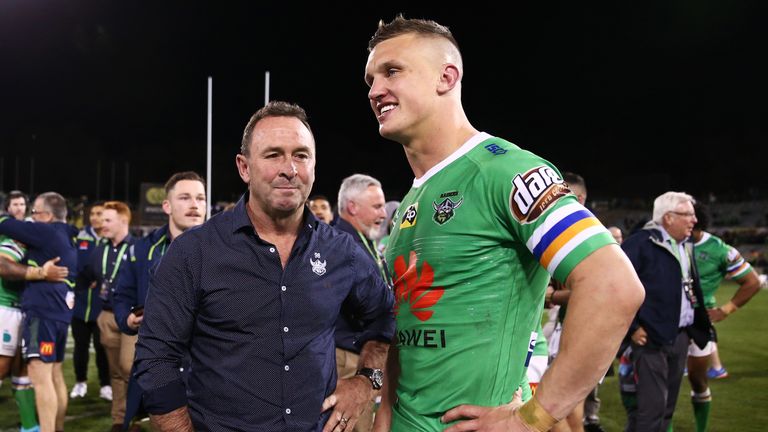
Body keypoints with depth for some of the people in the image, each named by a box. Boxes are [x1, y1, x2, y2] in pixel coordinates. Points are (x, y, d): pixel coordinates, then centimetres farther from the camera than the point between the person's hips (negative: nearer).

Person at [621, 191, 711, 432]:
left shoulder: (686, 247, 15)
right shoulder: (641, 243, -12)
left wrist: (697, 327, 15)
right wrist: (631, 328, -15)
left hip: (681, 337, 8)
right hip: (652, 338, -8)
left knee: (667, 408, 14)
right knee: (651, 407, -8)